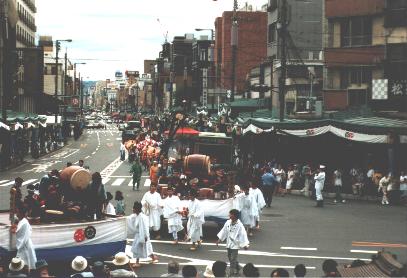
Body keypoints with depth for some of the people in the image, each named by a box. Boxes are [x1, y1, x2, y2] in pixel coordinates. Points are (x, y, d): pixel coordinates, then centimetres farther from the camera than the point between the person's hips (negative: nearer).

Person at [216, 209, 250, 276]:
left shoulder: (239, 225, -19)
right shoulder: (228, 222, -2)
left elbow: (243, 235, -14)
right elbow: (224, 231, 9)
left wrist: (245, 245, -14)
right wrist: (219, 239, 12)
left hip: (235, 245, -6)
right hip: (229, 244, 6)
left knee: (233, 259, -5)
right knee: (230, 258, 17)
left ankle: (232, 273, 5)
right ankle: (237, 268, 37)